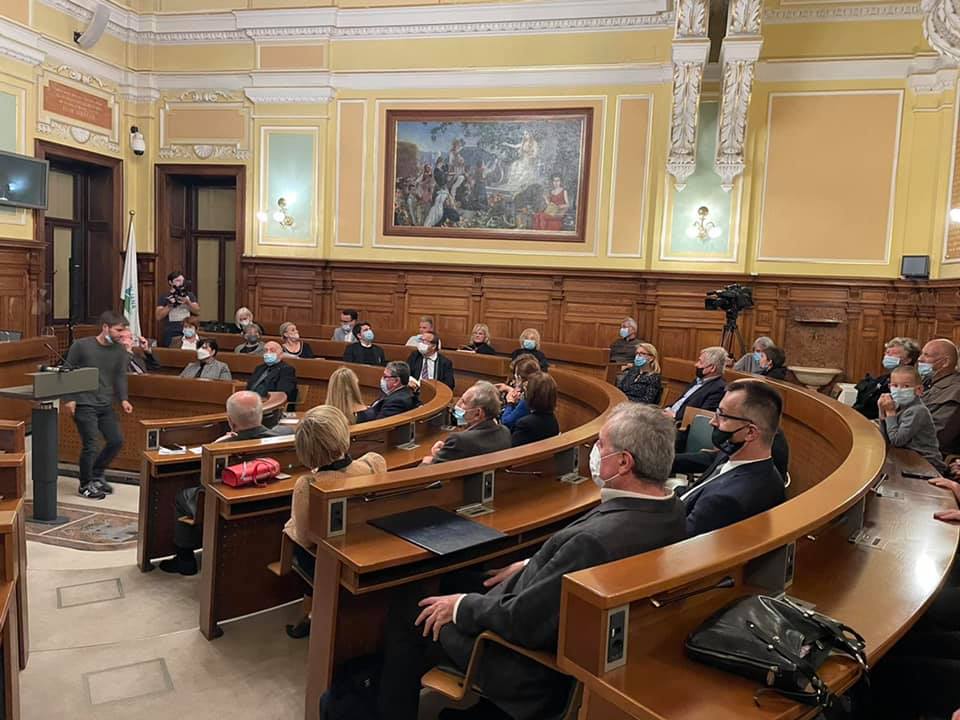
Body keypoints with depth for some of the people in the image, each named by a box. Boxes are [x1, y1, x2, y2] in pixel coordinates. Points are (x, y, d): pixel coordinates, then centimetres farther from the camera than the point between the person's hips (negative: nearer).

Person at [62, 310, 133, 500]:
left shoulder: (120, 351, 5)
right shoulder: (81, 346, -8)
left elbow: (120, 376, 4)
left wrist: (123, 399, -9)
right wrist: (68, 399, -11)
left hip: (106, 405, 6)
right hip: (84, 404, -6)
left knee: (117, 441, 6)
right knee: (91, 444, -9)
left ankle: (96, 475, 29)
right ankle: (85, 485, 12)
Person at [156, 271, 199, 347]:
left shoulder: (189, 295, 11)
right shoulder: (165, 297, 4)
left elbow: (197, 312, 1)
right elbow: (158, 316, -4)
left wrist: (187, 302, -13)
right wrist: (170, 305, -15)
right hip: (170, 334, -2)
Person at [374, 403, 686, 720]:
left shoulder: (597, 540, -38)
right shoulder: (670, 510, -10)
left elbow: (524, 622, -29)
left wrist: (462, 606, -13)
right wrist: (532, 566, 6)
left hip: (539, 663, -8)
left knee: (404, 616, 7)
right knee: (456, 581, 24)